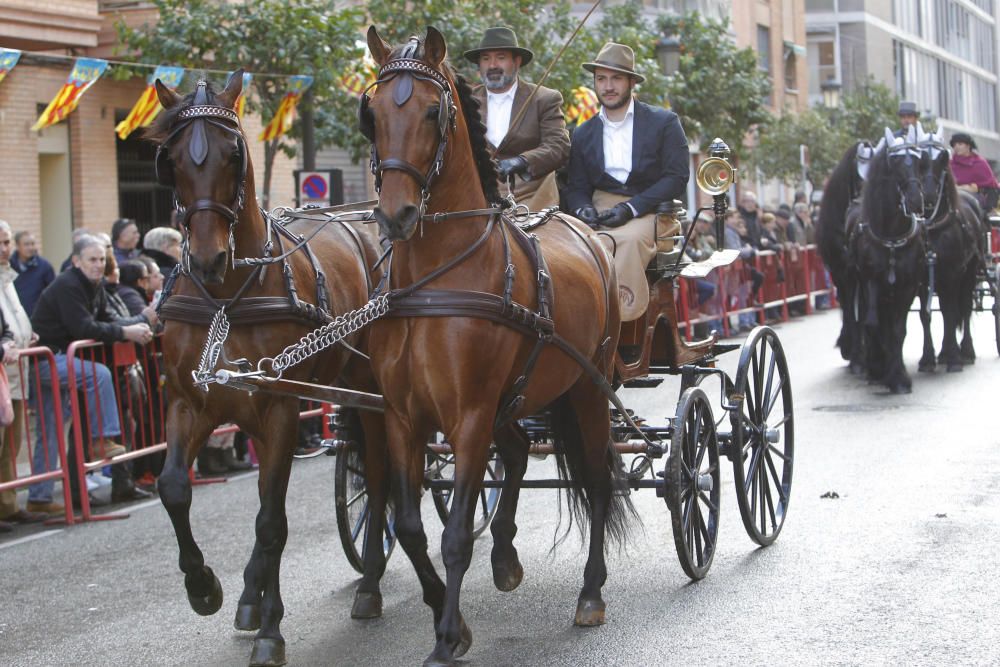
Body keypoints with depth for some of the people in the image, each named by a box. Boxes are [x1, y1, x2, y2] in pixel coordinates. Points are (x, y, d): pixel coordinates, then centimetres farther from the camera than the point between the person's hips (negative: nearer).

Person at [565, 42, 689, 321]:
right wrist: (583, 209, -10)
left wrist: (631, 207, -15)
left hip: (652, 214, -3)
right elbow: (576, 188, 16)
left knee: (628, 239, -38)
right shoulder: (583, 133, 18)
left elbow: (677, 178, -4)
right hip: (600, 212, 3)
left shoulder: (664, 122, 6)